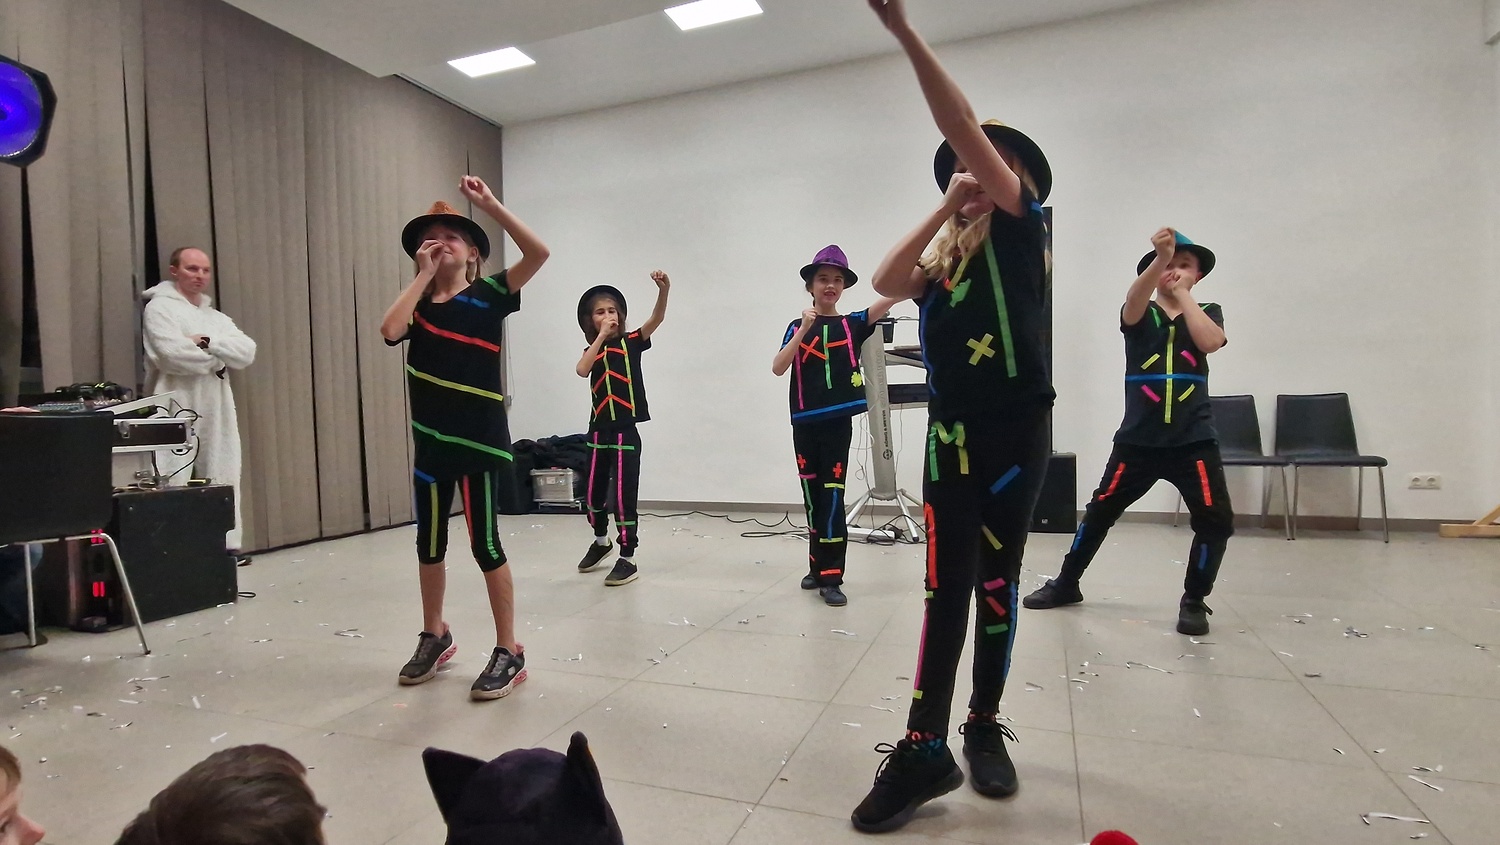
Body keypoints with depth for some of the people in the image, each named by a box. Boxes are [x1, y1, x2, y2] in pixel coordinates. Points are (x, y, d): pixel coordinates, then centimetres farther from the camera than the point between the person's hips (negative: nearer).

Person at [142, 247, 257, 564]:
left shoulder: (216, 317, 20)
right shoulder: (160, 307, 1)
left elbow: (247, 353, 3)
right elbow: (174, 356, -15)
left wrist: (208, 341, -11)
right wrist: (219, 360, -2)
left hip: (217, 410, 6)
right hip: (178, 409, -6)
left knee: (224, 477, 5)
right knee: (174, 482, -9)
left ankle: (228, 544, 10)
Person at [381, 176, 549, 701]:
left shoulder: (488, 295, -2)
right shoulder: (418, 305, 8)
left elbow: (537, 252, -15)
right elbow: (390, 329, -15)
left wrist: (489, 204, -18)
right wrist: (424, 274, -7)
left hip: (480, 437, -5)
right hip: (430, 440, 5)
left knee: (484, 544, -1)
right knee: (428, 542, 16)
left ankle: (509, 653, 12)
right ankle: (434, 637, 37)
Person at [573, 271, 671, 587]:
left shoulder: (631, 341, 0)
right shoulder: (593, 349, 7)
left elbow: (656, 319, -16)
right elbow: (582, 370, -15)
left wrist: (663, 291, -33)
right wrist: (602, 336, -16)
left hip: (625, 430, -4)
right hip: (598, 430, 4)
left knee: (624, 494, -4)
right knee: (594, 492, 16)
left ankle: (628, 559, 8)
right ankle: (601, 542, 42)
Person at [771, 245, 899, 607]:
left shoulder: (852, 324, 4)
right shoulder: (798, 327, 7)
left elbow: (888, 299, -11)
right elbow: (778, 368, -7)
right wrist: (804, 330, -14)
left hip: (838, 420, -2)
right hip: (805, 422, 2)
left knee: (832, 494, -4)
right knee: (812, 495, 11)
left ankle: (831, 577, 2)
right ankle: (818, 567, 24)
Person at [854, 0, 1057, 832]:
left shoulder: (1023, 227, 3)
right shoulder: (944, 254, 16)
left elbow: (965, 128, -9)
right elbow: (886, 282, -5)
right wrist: (946, 206, -2)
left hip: (1015, 430, -3)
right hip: (950, 432, 3)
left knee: (996, 584, 6)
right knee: (946, 586, -1)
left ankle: (984, 730, 23)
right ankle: (925, 747, 1)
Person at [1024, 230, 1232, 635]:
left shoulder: (1208, 312, 10)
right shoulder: (1140, 313, 4)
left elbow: (1210, 342, -13)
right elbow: (1132, 304, -21)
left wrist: (1183, 294, -5)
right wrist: (1159, 258, -37)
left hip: (1194, 439, 1)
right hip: (1138, 438, 0)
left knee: (1216, 520, -9)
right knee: (1100, 510, 7)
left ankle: (1194, 601, 12)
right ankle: (1066, 583, 24)